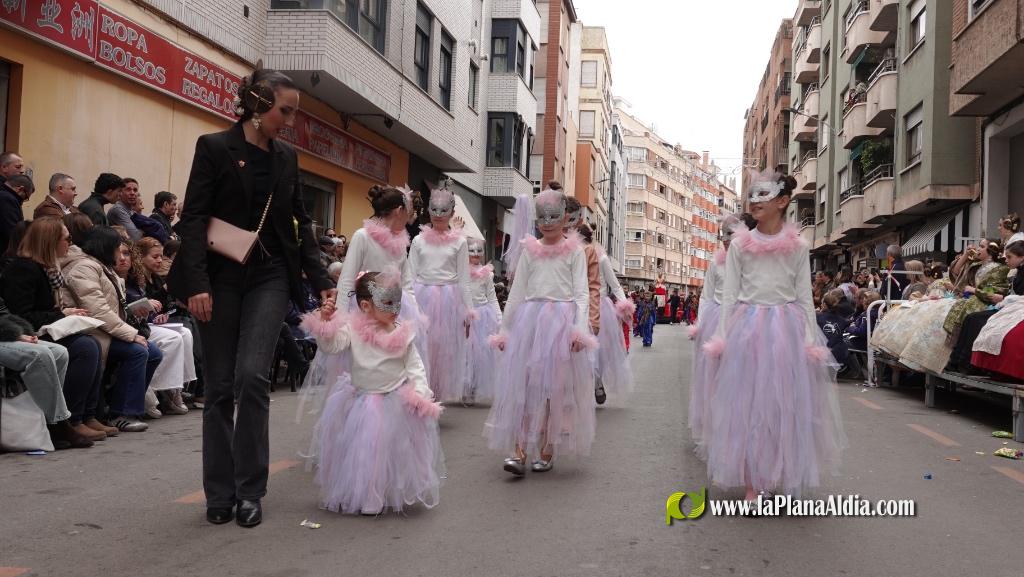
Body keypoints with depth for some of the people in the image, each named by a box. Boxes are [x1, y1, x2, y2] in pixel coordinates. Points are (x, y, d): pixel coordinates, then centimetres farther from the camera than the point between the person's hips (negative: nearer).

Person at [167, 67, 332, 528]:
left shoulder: (286, 157, 9)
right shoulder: (214, 147, -4)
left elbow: (300, 222, 14)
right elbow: (192, 218, -9)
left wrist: (320, 280, 8)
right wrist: (196, 284, -19)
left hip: (270, 277, 2)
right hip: (221, 277, -2)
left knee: (253, 376, -12)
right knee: (221, 386, 3)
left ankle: (250, 492, -1)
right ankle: (220, 494, 14)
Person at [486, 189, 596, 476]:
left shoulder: (574, 251, 4)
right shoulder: (529, 250, 11)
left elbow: (582, 293, -1)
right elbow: (516, 292, 12)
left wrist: (580, 328, -13)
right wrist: (505, 328, 9)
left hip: (561, 321, -2)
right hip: (528, 321, 2)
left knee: (556, 387, 2)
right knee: (523, 385, -4)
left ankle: (547, 452, 12)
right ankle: (519, 452, -6)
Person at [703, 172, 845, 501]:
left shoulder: (797, 246, 4)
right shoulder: (740, 244, 5)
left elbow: (805, 297, 4)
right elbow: (729, 295, 5)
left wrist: (810, 340, -2)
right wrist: (721, 337, 0)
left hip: (787, 329, 0)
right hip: (747, 328, 1)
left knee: (785, 404, 3)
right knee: (747, 403, 1)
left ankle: (783, 478, 19)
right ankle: (752, 482, 9)